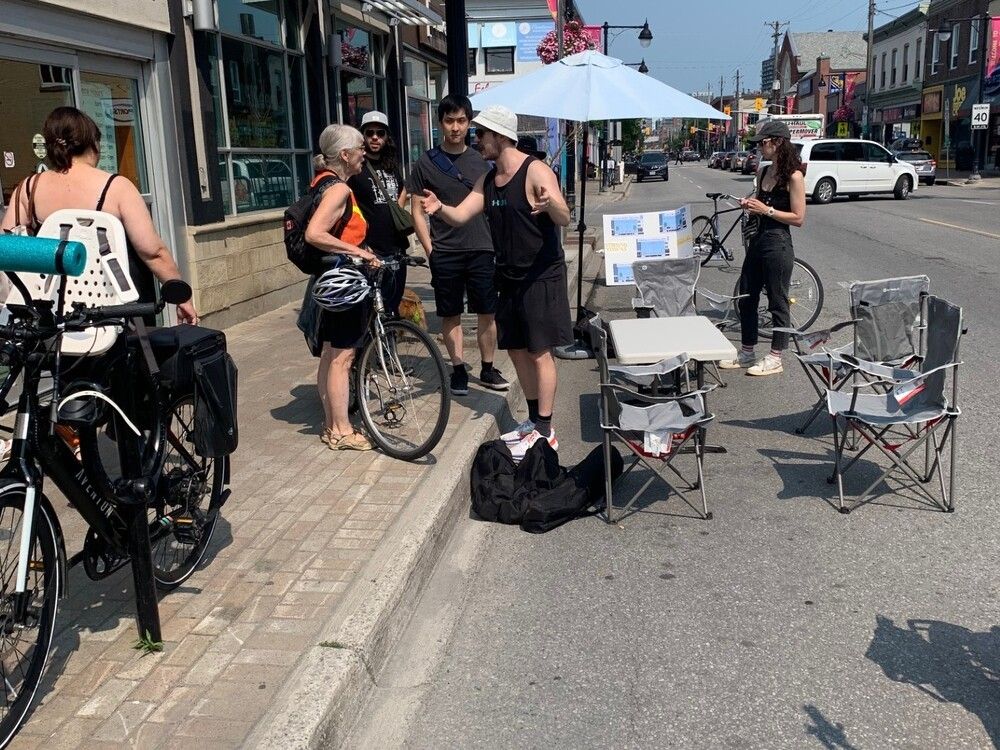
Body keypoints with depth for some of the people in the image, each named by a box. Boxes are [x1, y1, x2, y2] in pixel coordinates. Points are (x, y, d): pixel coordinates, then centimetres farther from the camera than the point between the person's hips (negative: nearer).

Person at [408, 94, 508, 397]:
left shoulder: (481, 161, 8)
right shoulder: (426, 163, 0)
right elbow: (417, 211, 1)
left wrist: (497, 241, 5)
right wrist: (430, 250, -6)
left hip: (482, 250, 2)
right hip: (445, 254, -2)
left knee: (488, 313, 5)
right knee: (451, 315, 6)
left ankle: (488, 369, 18)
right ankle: (458, 369, 19)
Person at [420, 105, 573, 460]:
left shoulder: (535, 171, -15)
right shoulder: (488, 180, 9)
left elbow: (564, 219, -24)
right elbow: (461, 215, 3)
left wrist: (550, 204, -46)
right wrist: (439, 208, -19)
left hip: (541, 277, -8)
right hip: (509, 278, 8)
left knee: (539, 352, -4)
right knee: (516, 349, 13)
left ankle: (544, 432, 4)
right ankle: (534, 419, 27)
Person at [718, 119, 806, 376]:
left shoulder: (793, 176, -12)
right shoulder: (763, 172, 11)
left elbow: (798, 218, -14)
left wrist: (766, 210, -18)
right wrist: (751, 206, 1)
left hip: (778, 244, -8)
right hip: (758, 240, 8)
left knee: (777, 302, 3)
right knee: (746, 298, 12)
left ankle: (775, 358, 14)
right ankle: (747, 353, 24)